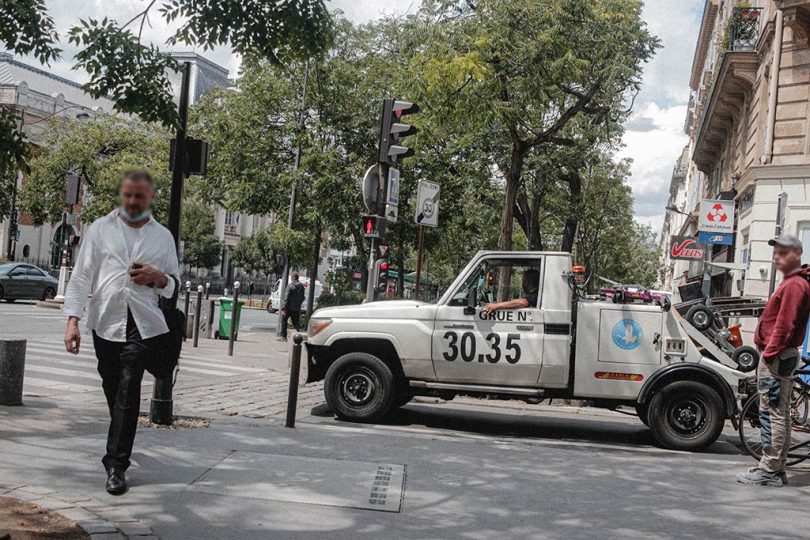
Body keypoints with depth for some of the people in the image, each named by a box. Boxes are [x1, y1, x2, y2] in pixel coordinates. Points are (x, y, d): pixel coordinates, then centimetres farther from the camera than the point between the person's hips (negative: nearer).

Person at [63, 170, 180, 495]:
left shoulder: (163, 236, 13)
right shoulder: (101, 228, 10)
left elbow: (174, 286, 17)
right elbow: (81, 276, 6)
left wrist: (158, 277, -6)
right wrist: (73, 321, -5)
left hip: (144, 325, -1)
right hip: (106, 321, 1)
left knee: (128, 388, -13)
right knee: (113, 391, 9)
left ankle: (116, 464, -12)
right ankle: (122, 447, 32)